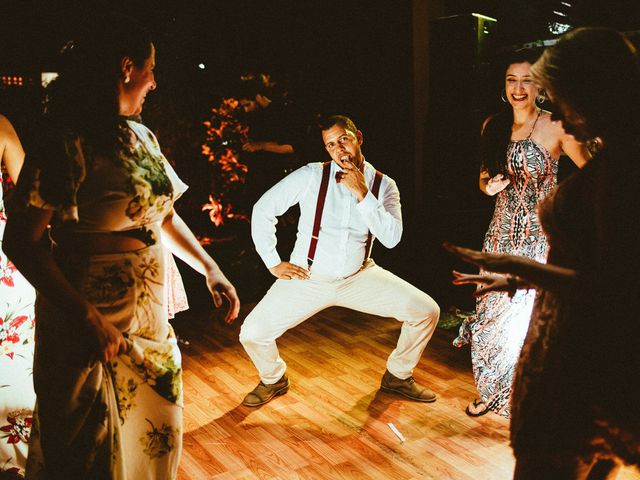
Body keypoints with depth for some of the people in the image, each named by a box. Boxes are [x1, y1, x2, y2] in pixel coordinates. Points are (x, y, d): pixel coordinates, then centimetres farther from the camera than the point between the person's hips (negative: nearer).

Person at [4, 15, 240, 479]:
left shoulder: (142, 137, 7)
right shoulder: (69, 142, -18)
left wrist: (211, 270, 10)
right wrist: (87, 318, -27)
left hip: (149, 314, 8)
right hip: (92, 324, -8)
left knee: (157, 430, 22)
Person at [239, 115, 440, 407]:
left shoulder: (383, 185, -3)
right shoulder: (311, 175, -11)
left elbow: (391, 238, -16)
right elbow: (263, 209, -6)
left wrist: (362, 194, -22)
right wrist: (273, 263, -7)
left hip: (359, 277, 2)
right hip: (307, 279, -2)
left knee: (426, 311, -10)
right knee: (252, 333, -17)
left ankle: (398, 376, 18)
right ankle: (273, 379, 19)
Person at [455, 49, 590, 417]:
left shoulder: (555, 128, -10)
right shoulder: (494, 126, 6)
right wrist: (489, 186, -5)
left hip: (540, 234, -5)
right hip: (503, 231, 5)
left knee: (528, 315, -1)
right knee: (494, 311, 11)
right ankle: (492, 390, 31)